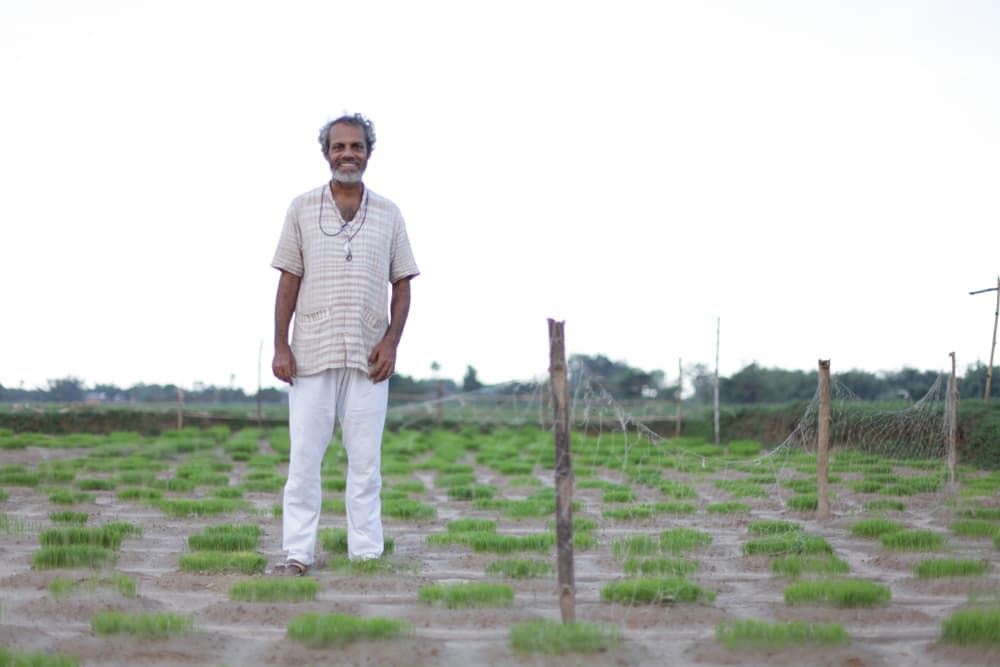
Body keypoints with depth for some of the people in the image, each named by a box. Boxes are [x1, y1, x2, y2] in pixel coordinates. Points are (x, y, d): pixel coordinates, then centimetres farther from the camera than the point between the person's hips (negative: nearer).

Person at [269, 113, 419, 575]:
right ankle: (297, 554, 3)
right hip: (311, 356, -1)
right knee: (303, 458, -1)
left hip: (368, 359, 1)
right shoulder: (302, 209, 6)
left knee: (366, 459, 4)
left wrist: (391, 341, -5)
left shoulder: (388, 215, 8)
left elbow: (402, 285, 9)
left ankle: (367, 553, 9)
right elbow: (288, 281, 4)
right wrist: (280, 346, -4)